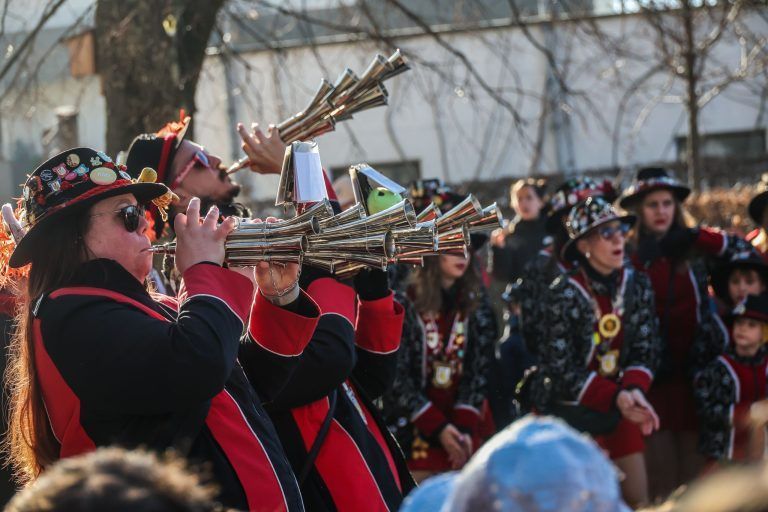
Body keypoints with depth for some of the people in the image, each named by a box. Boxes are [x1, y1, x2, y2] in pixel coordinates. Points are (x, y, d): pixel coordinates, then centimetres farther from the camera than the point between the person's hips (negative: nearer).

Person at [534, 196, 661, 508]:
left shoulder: (636, 284, -1)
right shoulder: (563, 295, -17)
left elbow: (646, 350, -1)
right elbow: (561, 371, -17)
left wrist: (634, 389, -22)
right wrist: (614, 397, -26)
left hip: (620, 407, 5)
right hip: (573, 410, -5)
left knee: (639, 500, 6)